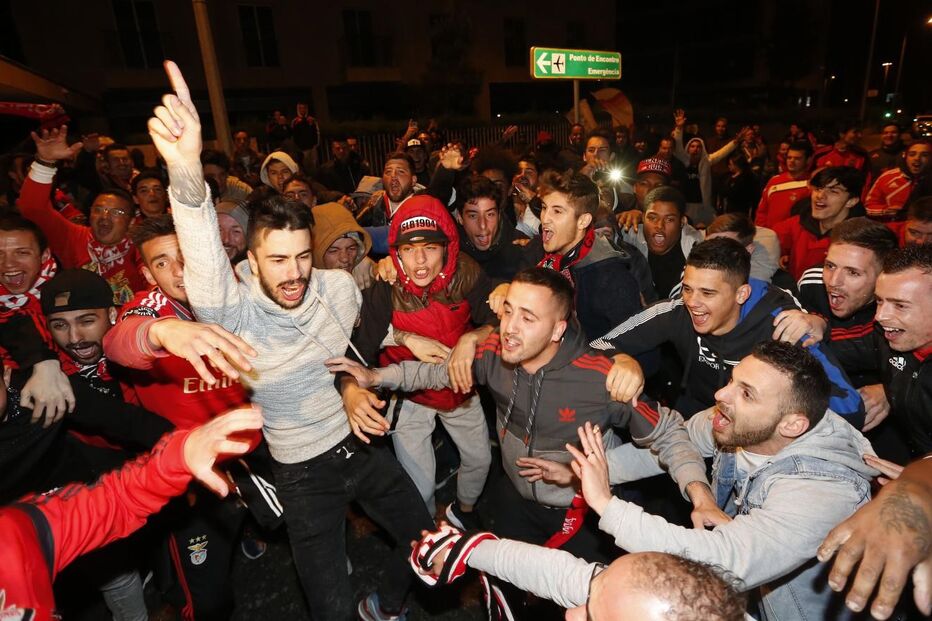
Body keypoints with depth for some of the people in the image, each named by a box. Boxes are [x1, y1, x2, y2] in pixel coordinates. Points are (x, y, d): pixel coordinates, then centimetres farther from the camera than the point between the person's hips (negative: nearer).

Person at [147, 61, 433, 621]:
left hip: (361, 443, 4)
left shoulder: (338, 285, -11)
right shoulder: (235, 312, -22)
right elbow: (208, 278, -47)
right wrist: (189, 178, -60)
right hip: (304, 471, -3)